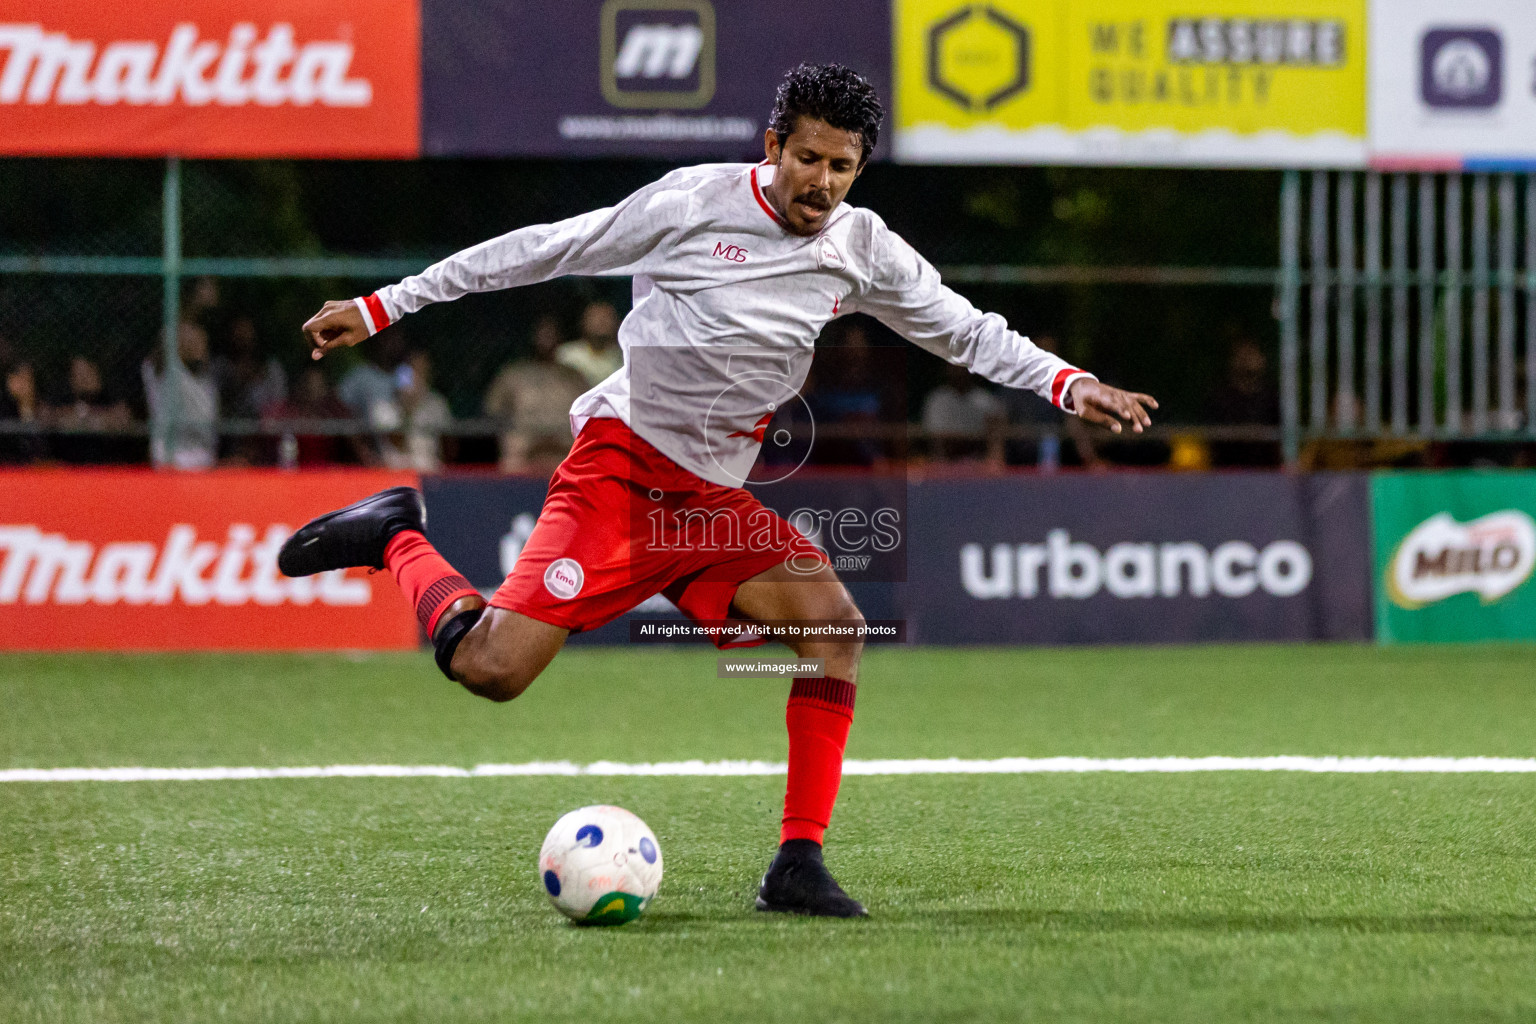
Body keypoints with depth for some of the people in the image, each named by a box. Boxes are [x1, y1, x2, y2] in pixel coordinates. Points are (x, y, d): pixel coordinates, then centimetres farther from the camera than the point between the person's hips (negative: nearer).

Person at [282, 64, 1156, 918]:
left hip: (715, 499, 5)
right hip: (621, 467, -5)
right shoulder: (695, 202, -10)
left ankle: (798, 864, -13)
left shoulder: (861, 249, 4)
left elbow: (968, 332, 14)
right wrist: (381, 309, -1)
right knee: (488, 667, -20)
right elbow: (542, 250, -3)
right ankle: (397, 538, 11)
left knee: (835, 624, -18)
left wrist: (1072, 385, -3)